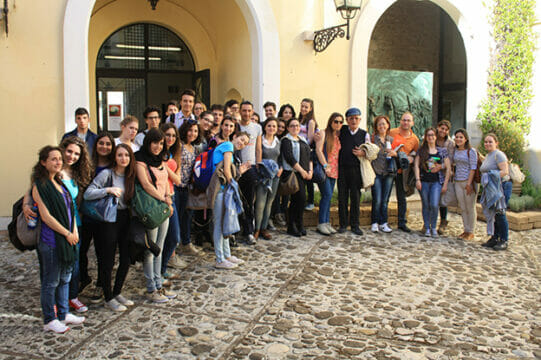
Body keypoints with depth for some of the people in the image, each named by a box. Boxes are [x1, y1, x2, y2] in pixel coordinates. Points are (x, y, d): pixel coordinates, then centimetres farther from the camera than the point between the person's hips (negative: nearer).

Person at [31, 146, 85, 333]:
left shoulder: (59, 183, 13)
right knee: (51, 281, 2)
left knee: (65, 278, 16)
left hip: (67, 239, 8)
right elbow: (46, 216, -16)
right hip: (51, 241, -8)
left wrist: (74, 230, 3)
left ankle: (63, 314, 28)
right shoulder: (40, 186, -12)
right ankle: (50, 320, 14)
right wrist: (67, 233, -13)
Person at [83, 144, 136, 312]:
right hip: (108, 220, -6)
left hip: (125, 219, 6)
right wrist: (108, 190, -28)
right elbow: (87, 194, -18)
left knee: (126, 259, 9)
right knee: (108, 261, 2)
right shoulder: (107, 174, -12)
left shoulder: (129, 175, 6)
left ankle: (117, 293, 28)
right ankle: (108, 299, 15)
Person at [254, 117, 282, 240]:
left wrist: (281, 169, 4)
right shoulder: (260, 141, -5)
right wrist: (259, 169, -16)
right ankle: (256, 229, 5)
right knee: (260, 203, -10)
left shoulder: (278, 142, 11)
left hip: (275, 175, 5)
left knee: (269, 202, 9)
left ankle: (264, 228, 19)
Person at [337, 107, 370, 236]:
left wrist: (363, 153, -10)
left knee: (355, 197, 2)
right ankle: (343, 224, 13)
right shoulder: (341, 130, 5)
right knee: (342, 197, 4)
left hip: (356, 169, 0)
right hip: (342, 168, 0)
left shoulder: (365, 134, 7)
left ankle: (355, 225, 12)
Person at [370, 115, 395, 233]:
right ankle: (375, 223, 6)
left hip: (388, 173, 3)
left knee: (385, 200, 4)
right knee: (377, 200, -7)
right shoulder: (372, 138, 2)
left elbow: (398, 154, 17)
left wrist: (394, 153, -5)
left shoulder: (391, 139, 13)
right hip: (376, 172, -3)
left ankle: (383, 223, 13)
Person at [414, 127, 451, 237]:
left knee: (434, 205, -13)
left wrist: (445, 184, 2)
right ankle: (427, 228, 16)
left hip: (436, 182, -1)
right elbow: (416, 165, 2)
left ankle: (434, 227, 6)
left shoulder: (441, 152, 7)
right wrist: (417, 180, -9)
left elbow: (448, 168, 8)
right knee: (426, 206, 5)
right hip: (424, 181, 1)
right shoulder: (421, 150, 6)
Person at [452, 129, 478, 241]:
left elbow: (473, 168, -12)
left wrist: (469, 183, -17)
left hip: (468, 181, -6)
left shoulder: (471, 151, -8)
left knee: (470, 208, 2)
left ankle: (471, 232, 10)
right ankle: (466, 230, 19)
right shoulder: (455, 150, 10)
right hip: (458, 182, 6)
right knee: (462, 208, 10)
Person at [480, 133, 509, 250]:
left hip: (499, 187, -9)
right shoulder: (487, 156, 19)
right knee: (491, 213, 9)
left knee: (499, 213, -8)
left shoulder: (498, 154, -9)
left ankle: (504, 241, -3)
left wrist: (492, 177, -24)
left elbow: (505, 171, -18)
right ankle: (494, 238, 15)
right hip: (489, 189, 9)